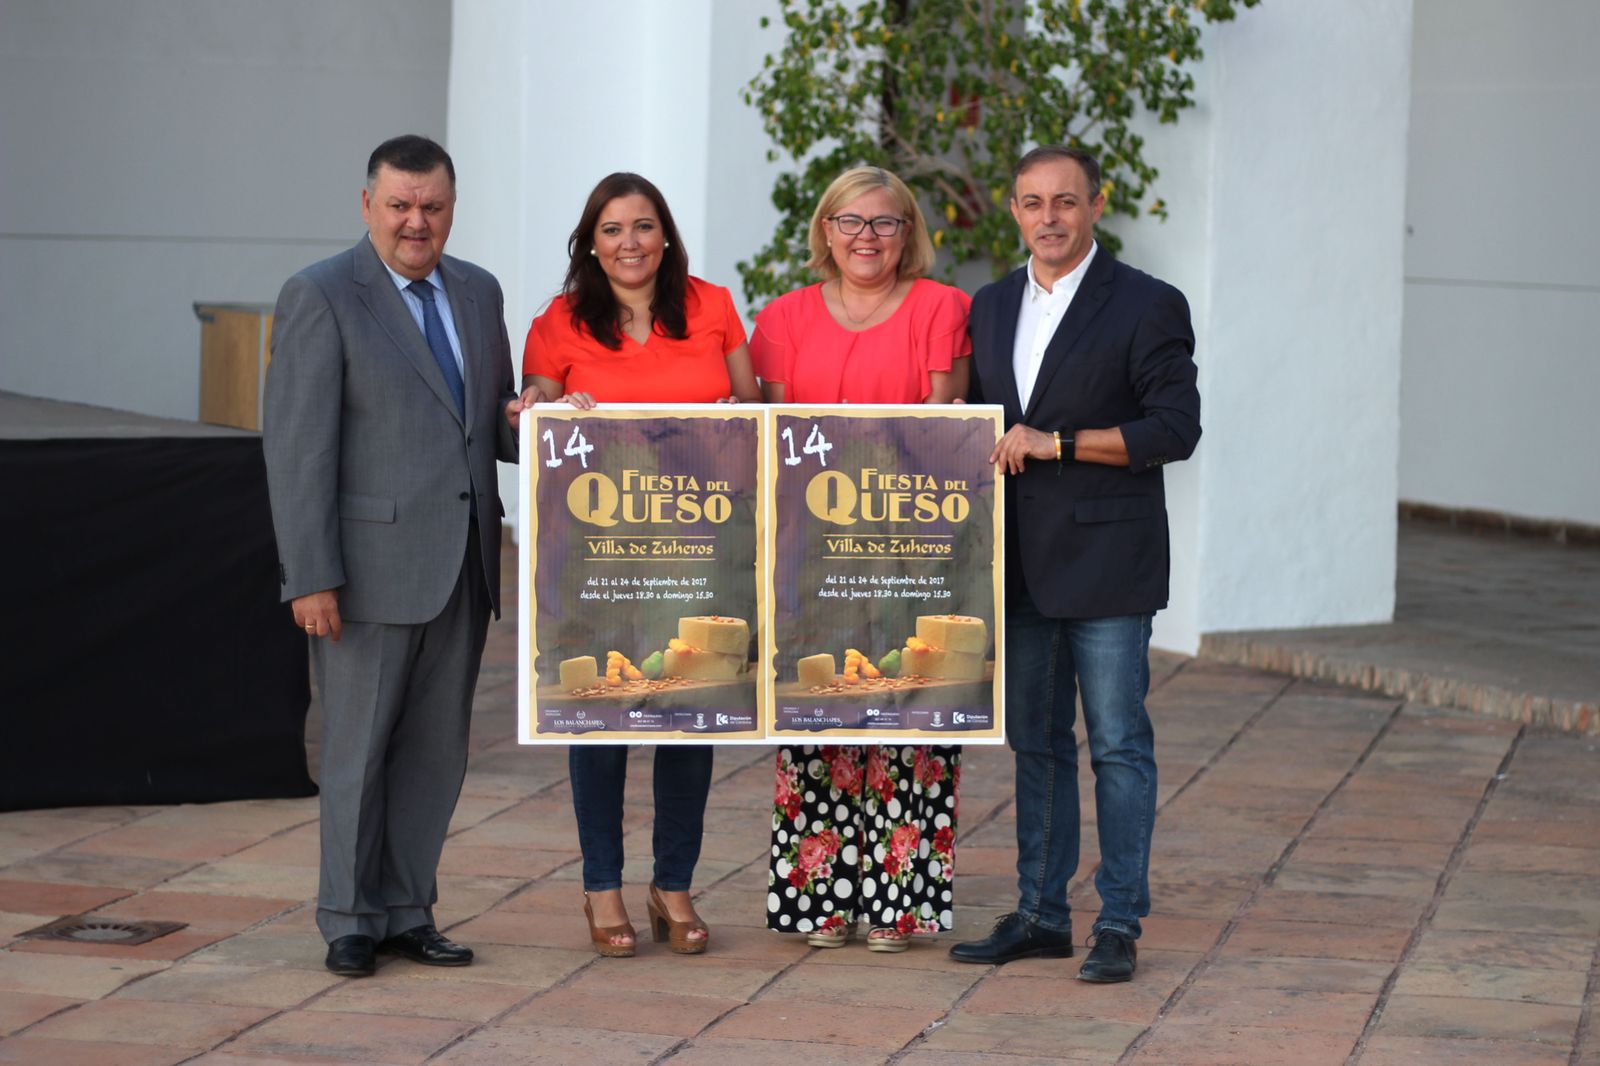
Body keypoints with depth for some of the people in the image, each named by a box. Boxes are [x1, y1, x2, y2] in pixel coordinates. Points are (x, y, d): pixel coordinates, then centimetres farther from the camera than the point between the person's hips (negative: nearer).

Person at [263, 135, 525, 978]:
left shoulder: (477, 293, 13)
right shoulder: (320, 298, -6)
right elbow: (297, 446, -10)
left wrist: (518, 420, -4)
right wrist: (310, 577, -15)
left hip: (461, 564, 6)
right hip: (372, 566, -6)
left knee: (436, 750, 10)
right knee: (359, 749, 2)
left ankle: (407, 911, 19)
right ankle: (350, 922, 13)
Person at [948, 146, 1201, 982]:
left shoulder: (1147, 307, -4)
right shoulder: (991, 308, 13)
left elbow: (1176, 428, -11)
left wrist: (1055, 443, -15)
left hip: (1106, 560, -6)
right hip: (1020, 564, 6)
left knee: (1117, 744, -3)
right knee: (1035, 742, 11)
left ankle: (1119, 923, 1)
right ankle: (1041, 913, 18)